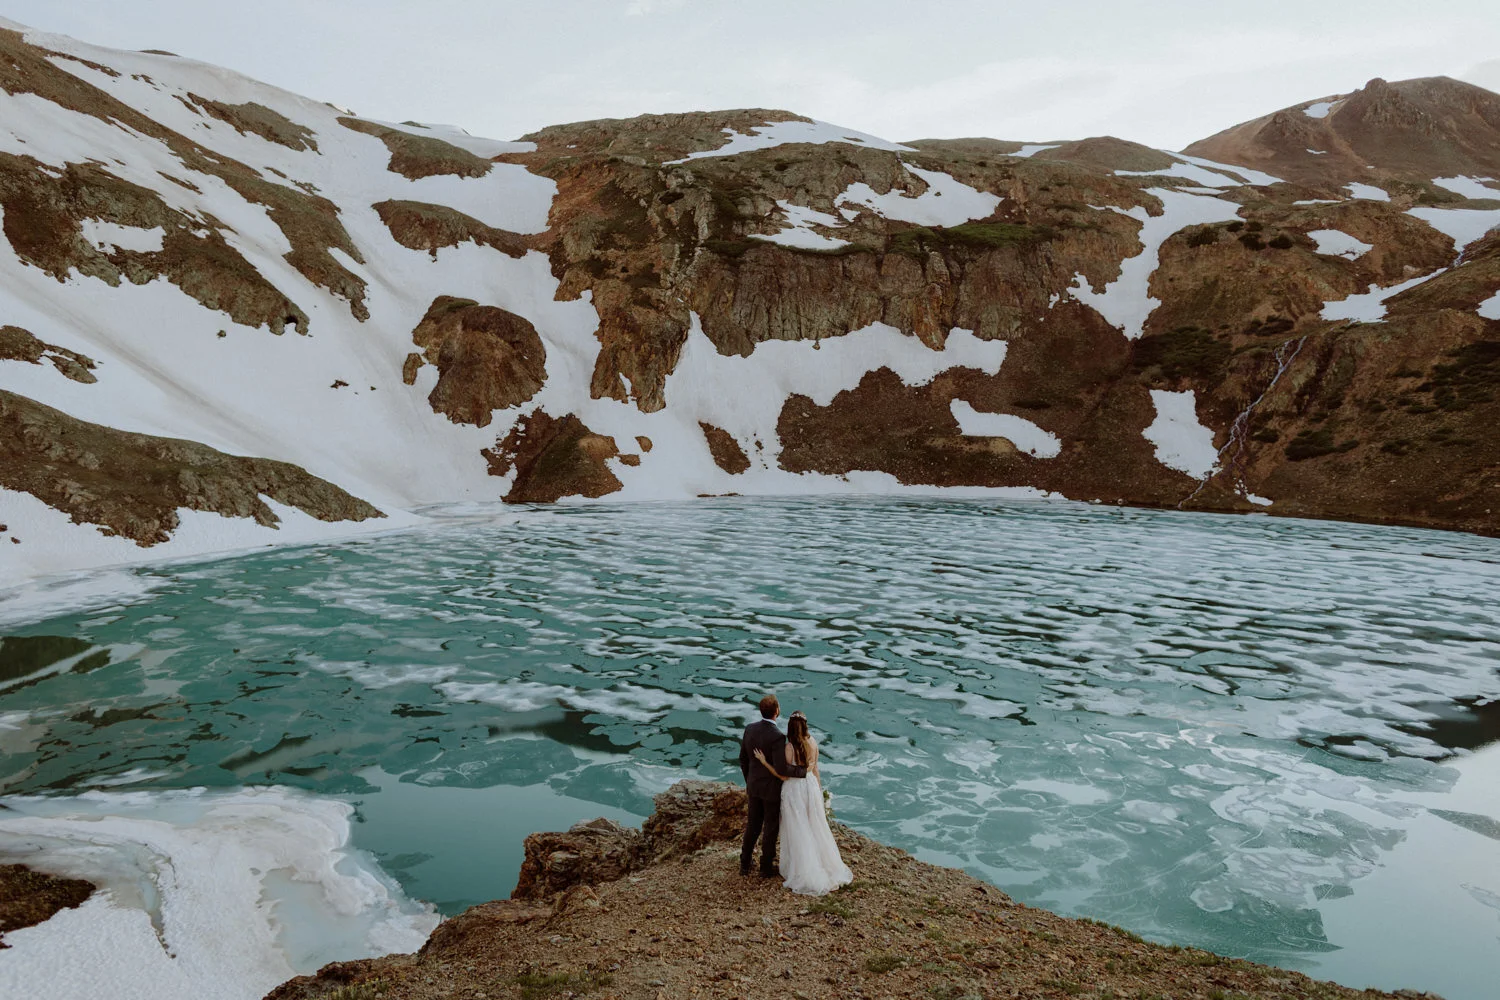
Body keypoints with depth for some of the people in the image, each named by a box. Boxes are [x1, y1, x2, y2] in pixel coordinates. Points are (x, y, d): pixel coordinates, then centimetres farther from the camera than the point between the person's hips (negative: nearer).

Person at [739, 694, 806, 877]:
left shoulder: (749, 729, -7)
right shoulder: (777, 736, -29)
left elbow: (743, 759, 4)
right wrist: (803, 770, -19)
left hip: (754, 786, 6)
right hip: (772, 788, -6)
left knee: (753, 825, 21)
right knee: (771, 828, 13)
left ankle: (745, 864, 31)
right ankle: (766, 867, 27)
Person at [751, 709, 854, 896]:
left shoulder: (789, 748, -22)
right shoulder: (813, 743, -6)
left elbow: (784, 776, -16)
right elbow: (814, 769, 6)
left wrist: (764, 761, -16)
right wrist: (818, 788, 19)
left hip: (794, 790, -5)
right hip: (811, 786, 5)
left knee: (797, 832, 8)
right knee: (815, 828, 20)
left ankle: (804, 874, 17)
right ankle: (826, 866, 31)